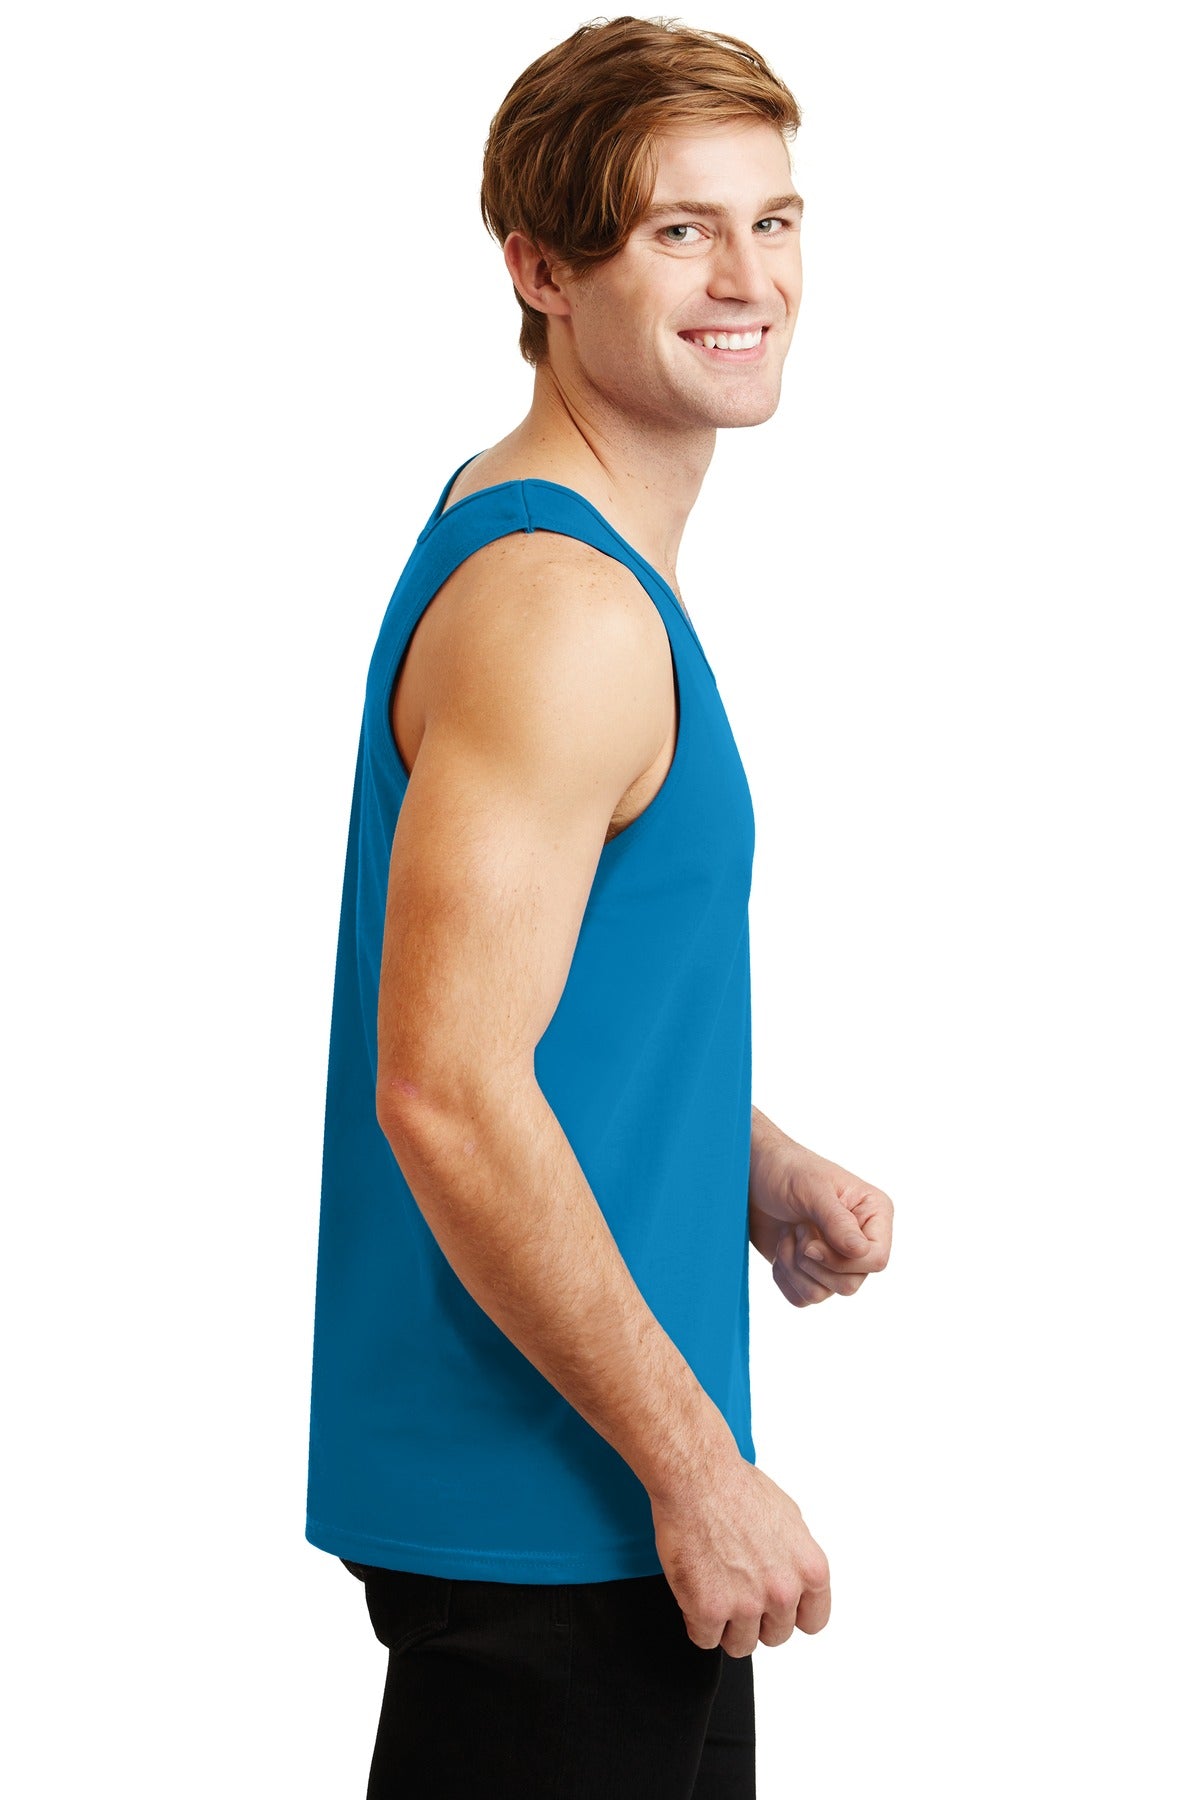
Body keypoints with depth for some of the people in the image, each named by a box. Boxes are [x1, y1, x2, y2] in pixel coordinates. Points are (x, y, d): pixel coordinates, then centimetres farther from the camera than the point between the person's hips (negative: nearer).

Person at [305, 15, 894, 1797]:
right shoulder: (560, 612, -20)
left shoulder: (525, 537, 11)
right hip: (541, 1516, -10)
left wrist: (758, 1168, 7)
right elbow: (448, 1090, -26)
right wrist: (697, 1468, -21)